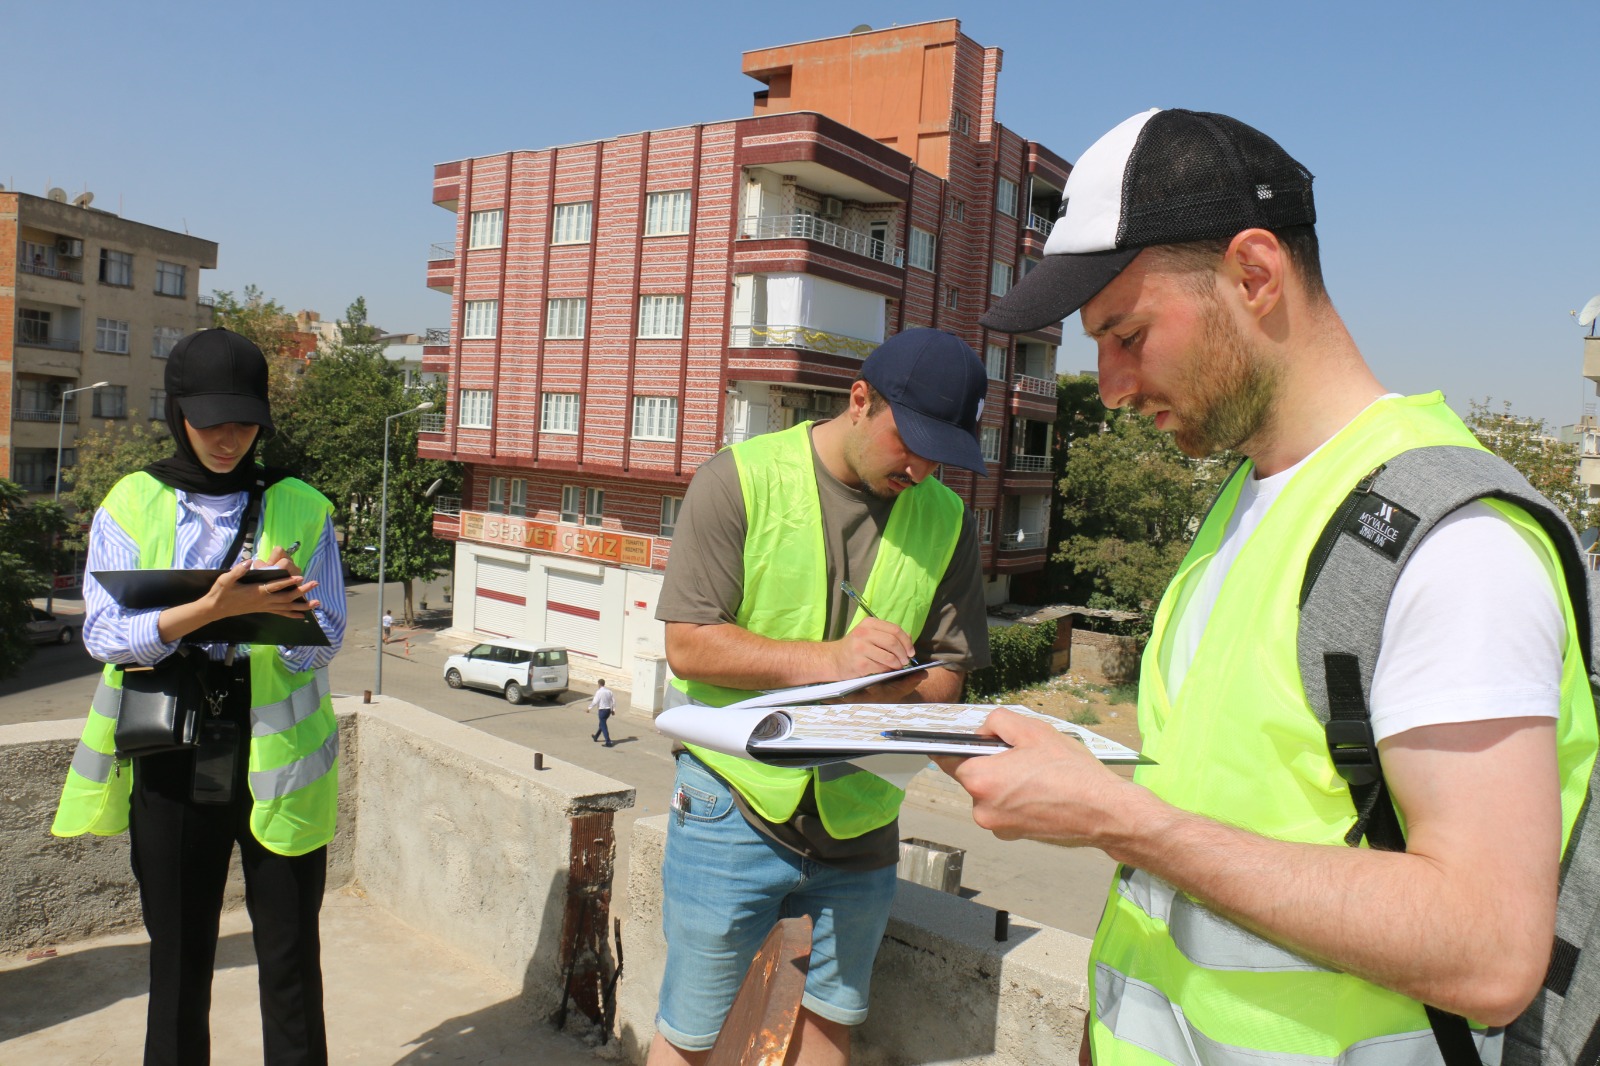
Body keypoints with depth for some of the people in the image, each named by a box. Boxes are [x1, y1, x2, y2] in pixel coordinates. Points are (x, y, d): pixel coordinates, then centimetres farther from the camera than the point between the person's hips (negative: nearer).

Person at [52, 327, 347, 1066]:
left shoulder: (301, 509, 1)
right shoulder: (131, 506, 2)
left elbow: (322, 644, -3)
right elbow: (105, 635, -9)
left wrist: (278, 611, -25)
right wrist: (210, 609, -26)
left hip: (278, 756, 0)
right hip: (170, 761, 1)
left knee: (290, 952, 7)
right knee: (178, 954, 13)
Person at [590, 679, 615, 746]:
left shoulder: (599, 692, -15)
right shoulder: (609, 691, 3)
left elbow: (595, 702, -17)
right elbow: (613, 701, 7)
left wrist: (589, 708, -3)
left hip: (602, 710, -7)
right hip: (608, 710, 7)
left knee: (604, 727, -2)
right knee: (602, 724, 25)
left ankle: (608, 742, -7)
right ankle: (596, 737, 45)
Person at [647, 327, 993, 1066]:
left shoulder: (945, 520, 2)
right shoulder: (739, 480, -9)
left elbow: (946, 676, 4)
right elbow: (688, 644, -12)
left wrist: (881, 689, -18)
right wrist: (824, 660, -23)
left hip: (858, 817, 4)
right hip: (736, 802, -3)